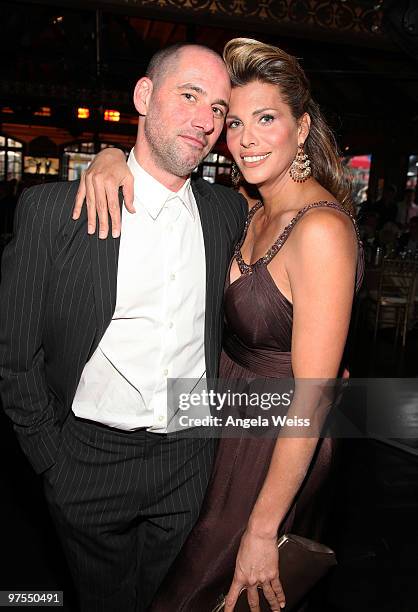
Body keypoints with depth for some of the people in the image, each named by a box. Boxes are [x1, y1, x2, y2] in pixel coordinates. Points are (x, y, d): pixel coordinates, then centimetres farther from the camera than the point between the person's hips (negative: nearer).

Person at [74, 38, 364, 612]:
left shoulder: (320, 228, -26)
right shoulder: (256, 214, 1)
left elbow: (312, 398, -26)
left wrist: (262, 531, -19)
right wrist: (114, 157, -14)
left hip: (276, 447, -7)